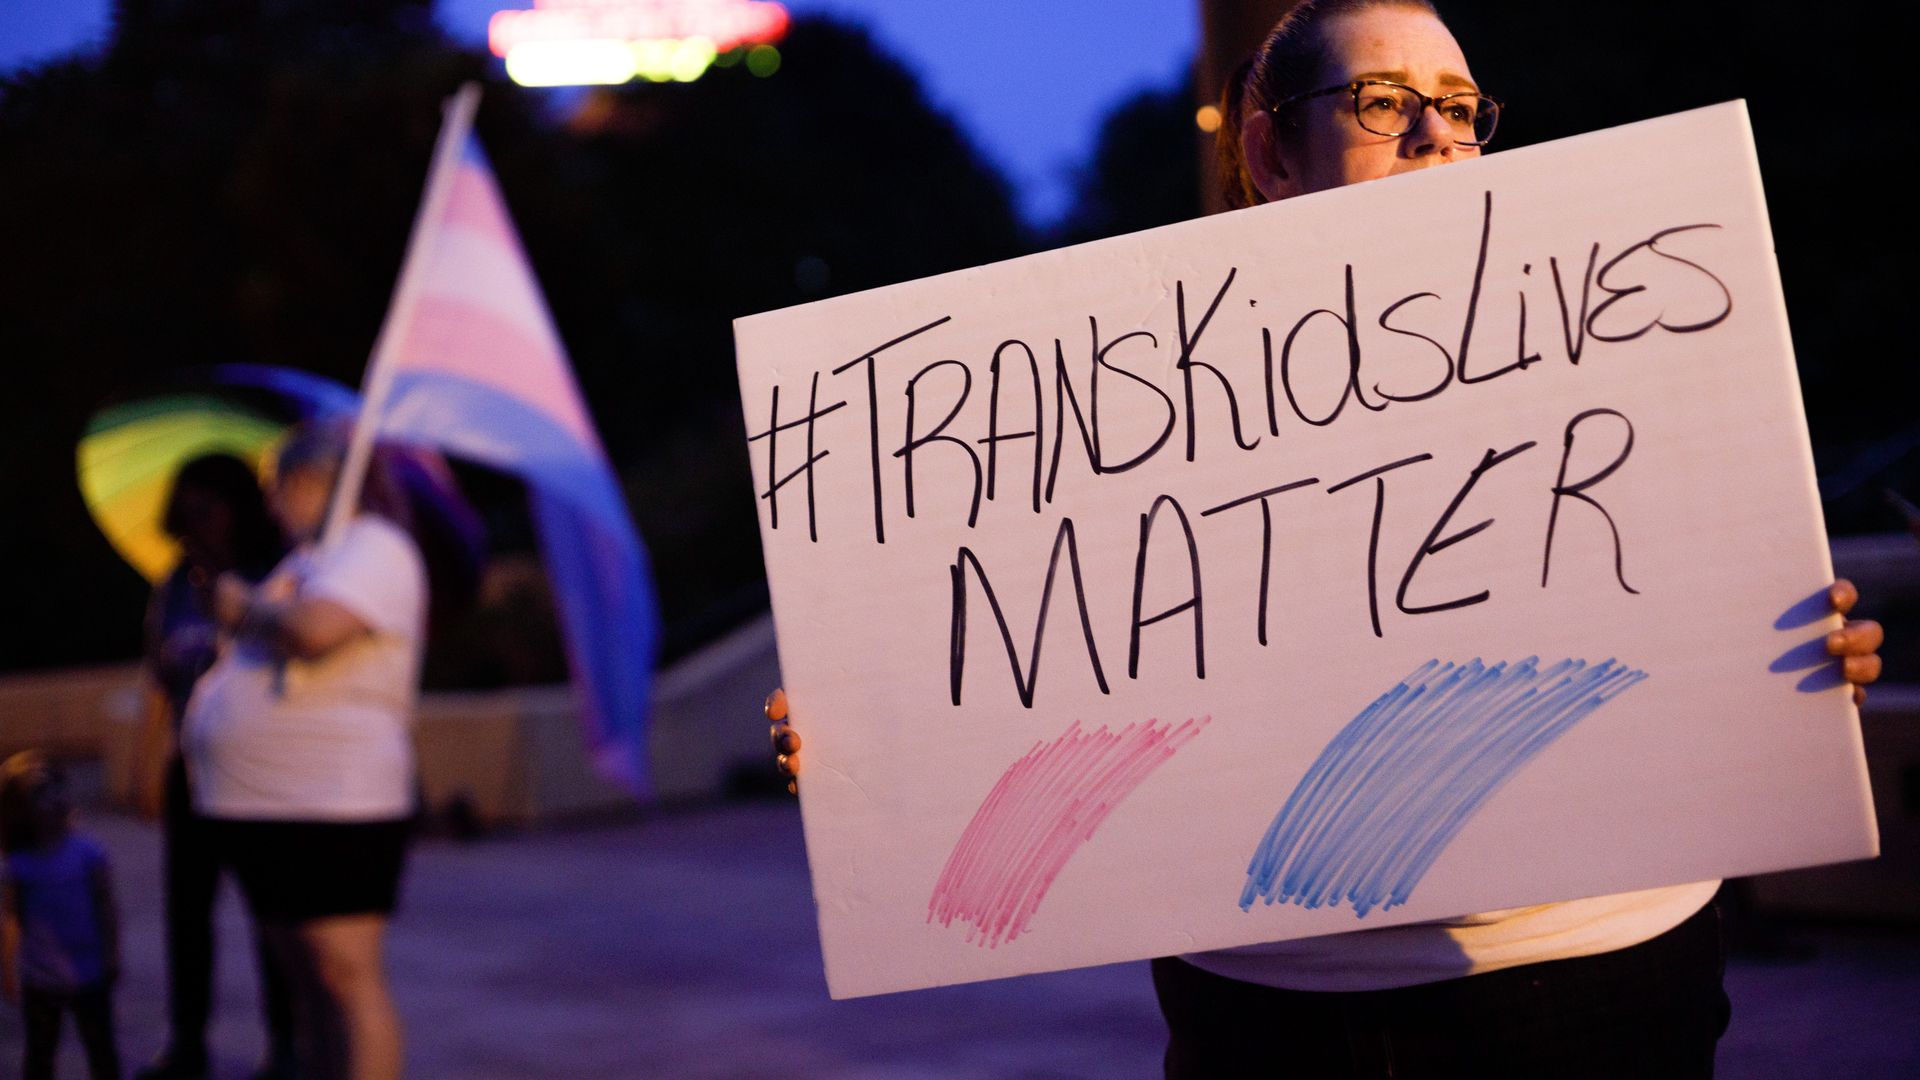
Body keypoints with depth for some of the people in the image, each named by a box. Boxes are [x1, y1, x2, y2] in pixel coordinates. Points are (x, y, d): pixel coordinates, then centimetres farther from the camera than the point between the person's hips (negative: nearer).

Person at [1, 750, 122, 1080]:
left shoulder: (88, 852, -10)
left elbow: (106, 908, -5)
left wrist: (111, 957, -5)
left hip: (89, 976, 0)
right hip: (40, 980, 0)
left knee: (101, 1047, 12)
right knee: (39, 1054, 14)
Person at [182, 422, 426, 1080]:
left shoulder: (374, 549, -9)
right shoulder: (309, 557, 22)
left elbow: (312, 629, -26)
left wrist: (245, 607, -8)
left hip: (332, 806, -10)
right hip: (261, 805, 10)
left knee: (346, 978, -12)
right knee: (306, 984, 13)